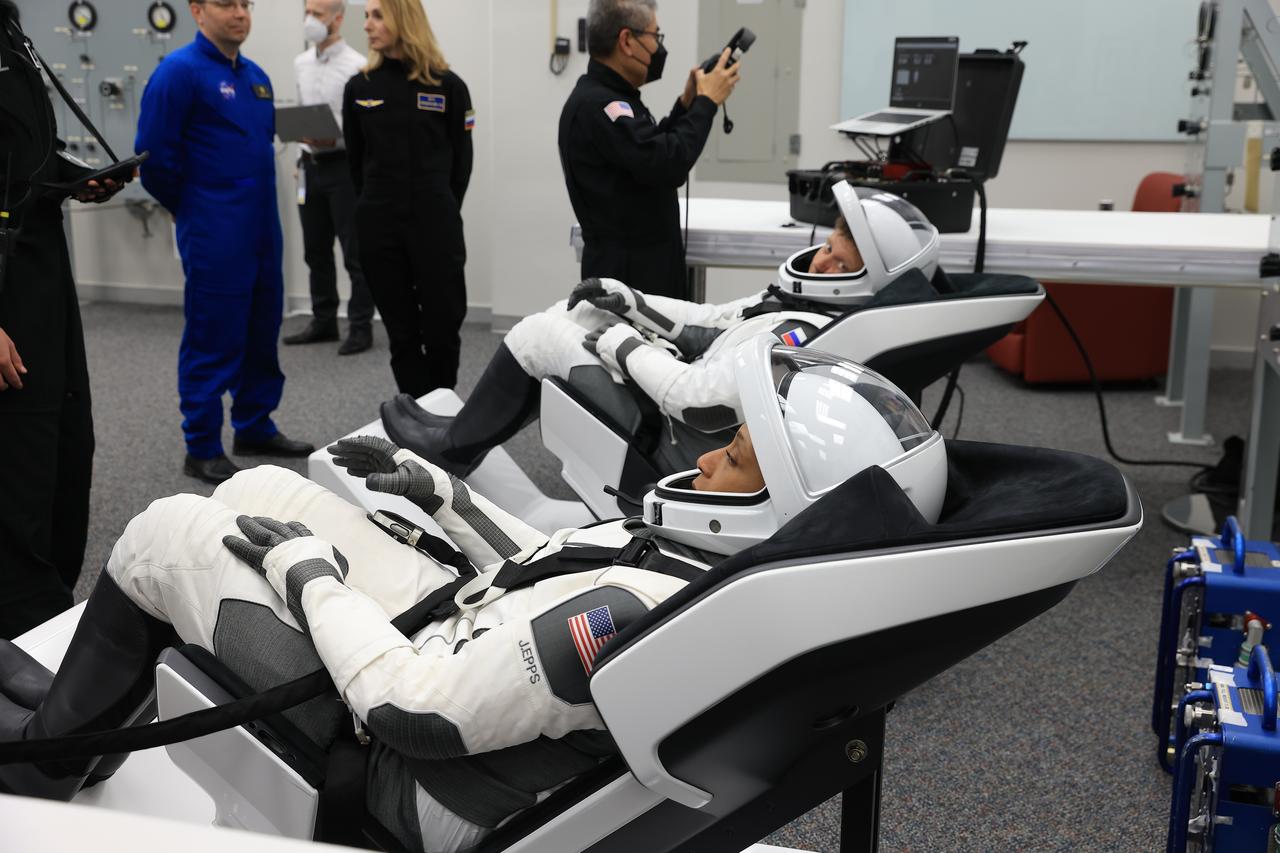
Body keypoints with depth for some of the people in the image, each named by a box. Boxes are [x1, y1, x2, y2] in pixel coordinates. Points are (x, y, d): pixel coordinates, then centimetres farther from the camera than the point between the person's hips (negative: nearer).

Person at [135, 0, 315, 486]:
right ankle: (203, 450, 8)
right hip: (215, 234, -7)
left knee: (261, 335, 13)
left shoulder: (256, 77, 12)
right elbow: (154, 155, -13)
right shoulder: (179, 71, -11)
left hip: (263, 228, 7)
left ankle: (255, 429, 27)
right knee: (213, 341, -1)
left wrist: (255, 199, 14)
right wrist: (190, 207, -1)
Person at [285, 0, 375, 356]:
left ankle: (360, 327, 6)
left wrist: (334, 139, -24)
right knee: (316, 249, 13)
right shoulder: (301, 63, 11)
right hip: (311, 165, 7)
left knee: (355, 251, -1)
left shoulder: (356, 66, -10)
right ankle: (324, 320, 24)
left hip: (344, 165, -7)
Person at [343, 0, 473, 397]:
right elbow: (356, 160, 12)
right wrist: (379, 205, 11)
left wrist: (441, 210, 7)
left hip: (435, 224, -2)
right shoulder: (360, 87, 5)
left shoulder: (447, 86, -2)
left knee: (442, 327, 2)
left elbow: (461, 160, 4)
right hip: (379, 226, 2)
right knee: (402, 331, 7)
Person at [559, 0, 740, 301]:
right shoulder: (595, 105, -20)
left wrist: (686, 105, 13)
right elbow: (668, 166, -27)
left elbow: (654, 151, 25)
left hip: (647, 264, 10)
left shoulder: (606, 97, 13)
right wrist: (707, 102, -15)